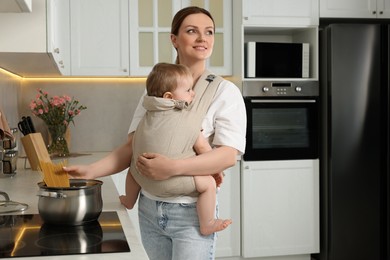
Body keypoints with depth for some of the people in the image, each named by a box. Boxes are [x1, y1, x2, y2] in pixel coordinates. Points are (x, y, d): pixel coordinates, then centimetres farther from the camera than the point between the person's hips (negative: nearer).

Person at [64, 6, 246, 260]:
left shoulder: (225, 91, -6)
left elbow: (229, 155, -16)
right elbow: (133, 147, 4)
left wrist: (173, 167, -28)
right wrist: (90, 171, -10)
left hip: (191, 214, -4)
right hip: (150, 210, 4)